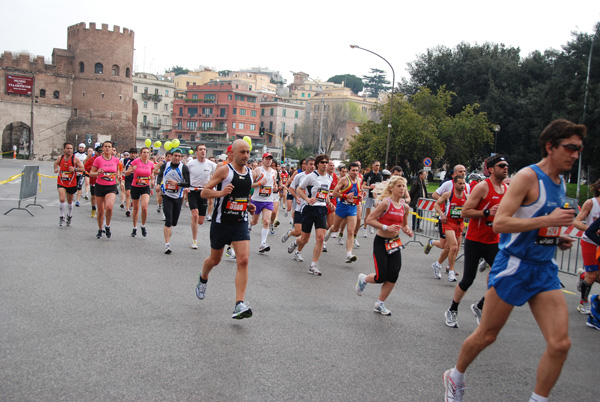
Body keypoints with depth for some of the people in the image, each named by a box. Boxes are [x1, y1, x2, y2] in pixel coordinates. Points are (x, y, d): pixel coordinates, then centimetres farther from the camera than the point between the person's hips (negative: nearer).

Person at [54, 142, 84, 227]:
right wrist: (56, 169, 4)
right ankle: (62, 217, 1)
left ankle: (69, 216, 39)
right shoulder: (60, 158, 0)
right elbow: (56, 163, 23)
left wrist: (75, 169, -29)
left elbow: (82, 169, -13)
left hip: (72, 183, -1)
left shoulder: (75, 159, -10)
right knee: (62, 199, -17)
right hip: (61, 182, 1)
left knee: (69, 201, 15)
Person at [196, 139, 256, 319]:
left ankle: (239, 305, -14)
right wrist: (220, 193, -29)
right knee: (215, 260, 14)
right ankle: (203, 279, 50)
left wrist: (249, 206, 6)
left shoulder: (250, 173, 6)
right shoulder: (224, 170, -11)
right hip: (221, 222, -3)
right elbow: (204, 192, -11)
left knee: (243, 260, -14)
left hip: (241, 223, 3)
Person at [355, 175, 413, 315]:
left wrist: (407, 230, -4)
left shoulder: (405, 206, 3)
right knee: (381, 277, -6)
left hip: (395, 243, 6)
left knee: (393, 277, -2)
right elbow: (369, 220, -16)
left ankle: (380, 304, 17)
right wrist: (386, 227, -25)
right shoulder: (385, 203, -15)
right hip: (381, 242, -6)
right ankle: (363, 279, 28)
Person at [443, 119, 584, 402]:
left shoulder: (560, 182, 11)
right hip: (514, 266, -7)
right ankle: (455, 378, 32)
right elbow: (499, 223, -24)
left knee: (560, 343, -5)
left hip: (544, 269, 7)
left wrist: (556, 239, 6)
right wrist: (549, 220, -26)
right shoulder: (528, 176, -14)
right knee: (486, 335, 7)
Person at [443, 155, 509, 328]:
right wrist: (487, 213, -25)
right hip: (475, 241, -6)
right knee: (468, 279, 2)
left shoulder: (507, 189, 9)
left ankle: (479, 307, 14)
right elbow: (465, 212, -16)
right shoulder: (483, 187, -12)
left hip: (493, 242, 6)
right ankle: (452, 311, 24)